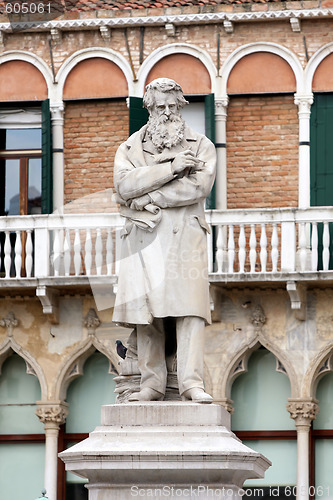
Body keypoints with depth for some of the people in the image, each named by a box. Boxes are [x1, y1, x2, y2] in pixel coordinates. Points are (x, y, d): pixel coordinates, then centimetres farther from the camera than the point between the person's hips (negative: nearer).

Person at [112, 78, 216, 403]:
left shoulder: (201, 147, 12)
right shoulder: (130, 149, 15)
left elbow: (199, 187, -7)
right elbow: (125, 185, -6)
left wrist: (147, 198, -8)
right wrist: (171, 167, -12)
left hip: (185, 236, -1)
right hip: (143, 238, 1)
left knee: (189, 308, -13)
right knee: (146, 311, -3)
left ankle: (191, 382, -18)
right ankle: (152, 382, -1)